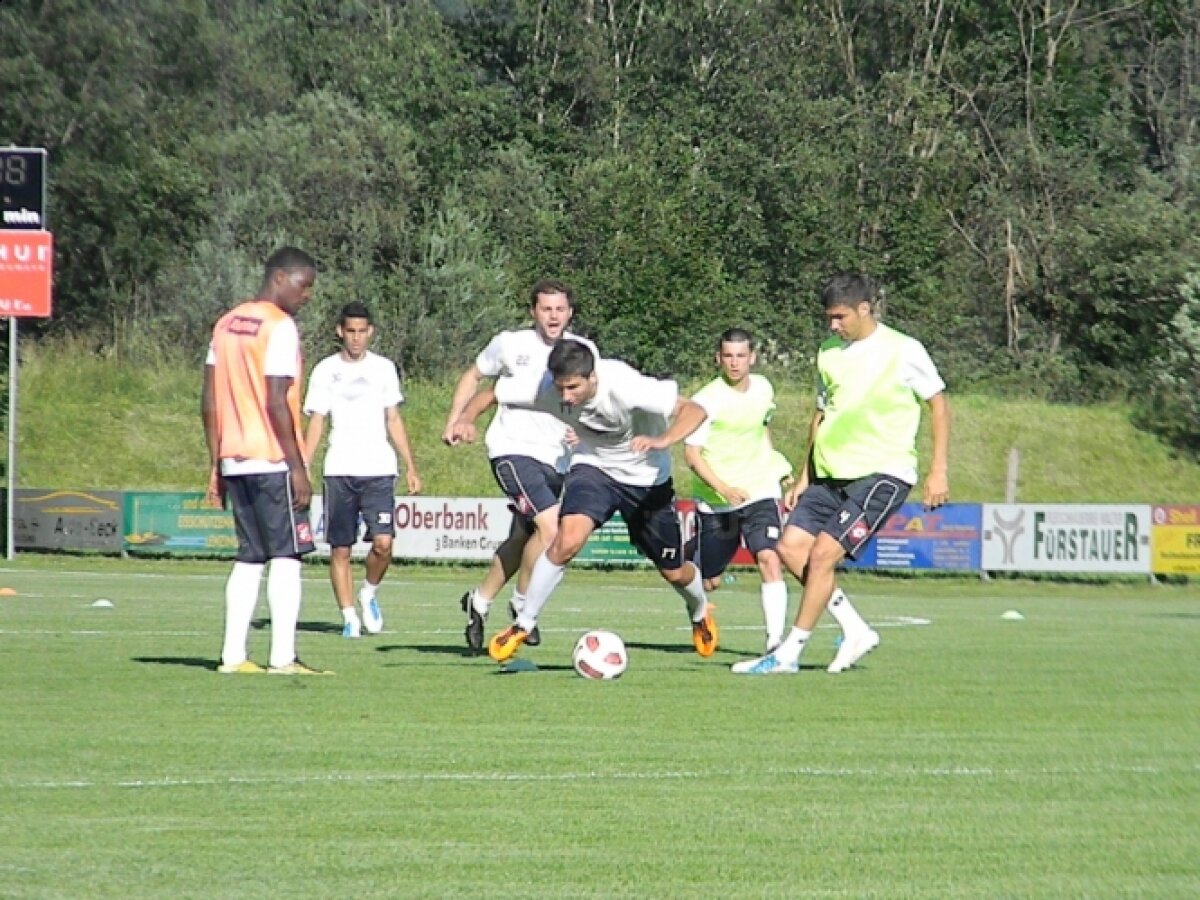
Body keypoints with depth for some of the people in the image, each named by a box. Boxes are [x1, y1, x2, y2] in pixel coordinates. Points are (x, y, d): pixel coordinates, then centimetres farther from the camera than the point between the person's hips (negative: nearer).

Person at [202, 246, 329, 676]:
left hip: (234, 461, 8)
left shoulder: (226, 323, 14)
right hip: (273, 461, -8)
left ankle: (233, 655, 7)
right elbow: (276, 403, -16)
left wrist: (216, 465, 18)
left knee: (249, 558, 11)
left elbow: (209, 400, 15)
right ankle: (283, 657, -9)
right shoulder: (279, 326, -10)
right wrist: (298, 467, -14)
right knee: (286, 556, -5)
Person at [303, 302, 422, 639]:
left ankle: (369, 593, 13)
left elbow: (394, 420, 14)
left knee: (383, 542, -13)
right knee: (340, 548, -1)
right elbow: (316, 423, 5)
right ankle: (349, 616, 6)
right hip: (339, 471, 0)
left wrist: (411, 467, 9)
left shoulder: (383, 368, 10)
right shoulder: (326, 370, 5)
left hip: (379, 471, 0)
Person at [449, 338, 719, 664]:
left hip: (647, 477, -1)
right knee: (569, 537, -29)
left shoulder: (625, 386, -36)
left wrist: (661, 440, -55)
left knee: (673, 572, 13)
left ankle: (700, 612, 50)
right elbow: (489, 393, -12)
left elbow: (694, 411, -37)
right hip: (593, 467, 1)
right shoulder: (544, 388, -26)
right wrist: (467, 418, -33)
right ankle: (522, 626, -14)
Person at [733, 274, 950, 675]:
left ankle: (788, 654, -8)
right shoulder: (829, 353, 11)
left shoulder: (903, 351, -7)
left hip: (882, 474, -7)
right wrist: (804, 478, 18)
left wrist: (938, 471, -6)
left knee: (822, 554, -16)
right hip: (830, 474, 7)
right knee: (791, 547, -4)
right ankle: (855, 631, 8)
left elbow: (938, 403, -1)